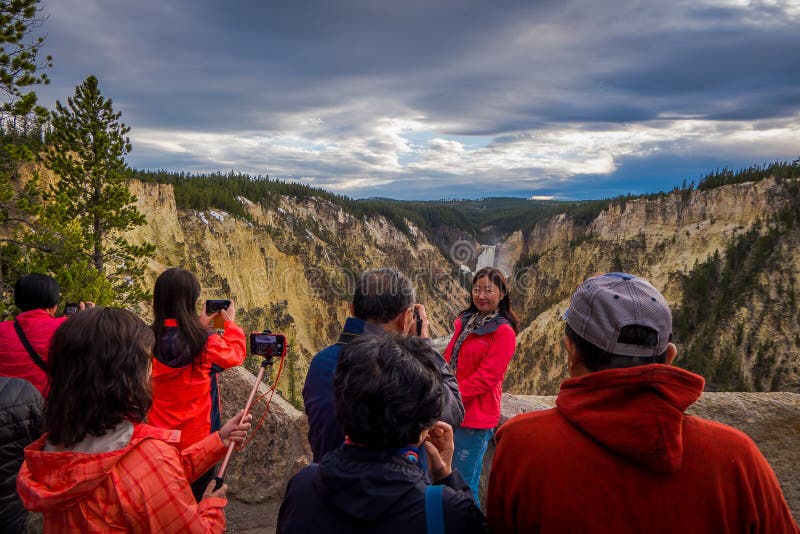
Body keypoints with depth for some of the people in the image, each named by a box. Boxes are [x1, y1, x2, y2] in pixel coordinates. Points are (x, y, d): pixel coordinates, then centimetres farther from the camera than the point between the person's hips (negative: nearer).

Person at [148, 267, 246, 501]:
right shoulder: (205, 343, -22)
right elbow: (236, 354, -1)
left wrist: (200, 326, 14)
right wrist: (230, 323, 12)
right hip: (198, 436, -4)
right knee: (197, 499, 13)